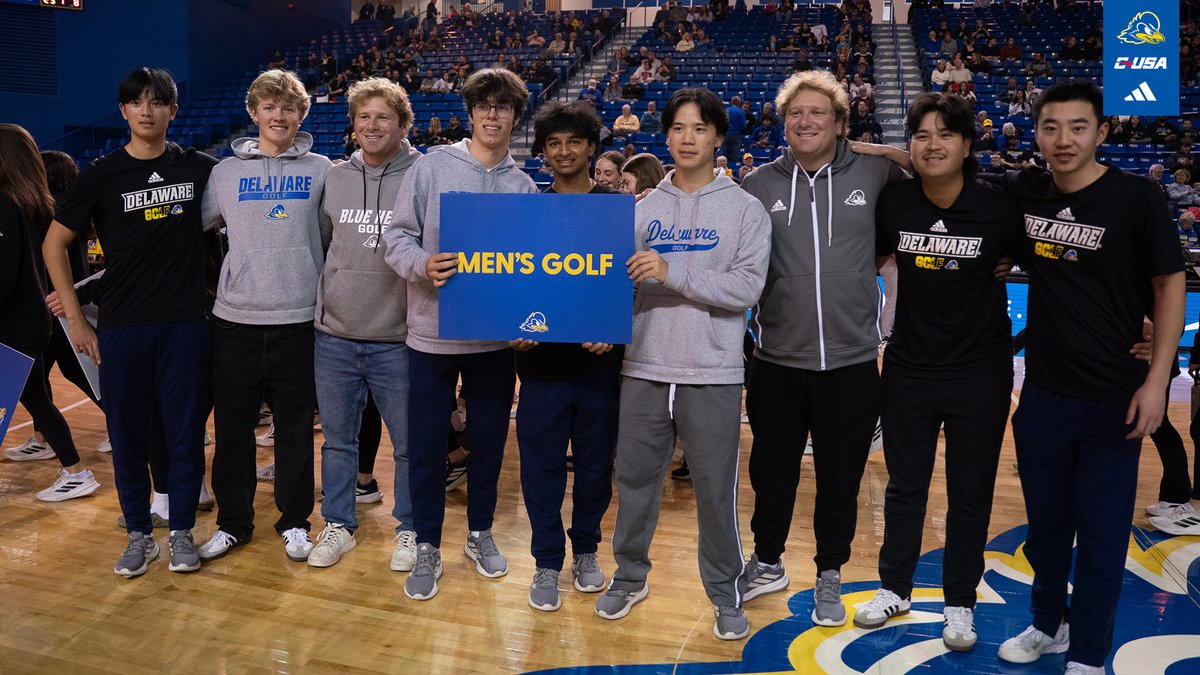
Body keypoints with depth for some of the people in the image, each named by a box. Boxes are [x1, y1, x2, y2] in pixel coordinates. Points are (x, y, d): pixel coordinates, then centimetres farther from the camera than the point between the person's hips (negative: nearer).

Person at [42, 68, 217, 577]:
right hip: (122, 326, 0)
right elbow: (54, 243, 6)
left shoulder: (199, 169, 4)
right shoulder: (101, 176, 1)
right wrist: (76, 319, 1)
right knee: (127, 431, 7)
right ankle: (139, 534, 22)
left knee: (185, 429, 4)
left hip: (185, 324, 0)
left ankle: (181, 531, 19)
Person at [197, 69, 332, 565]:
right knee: (232, 424, 8)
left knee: (295, 425, 7)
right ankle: (232, 523, 23)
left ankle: (294, 521, 22)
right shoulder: (226, 172, 8)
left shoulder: (322, 171, 4)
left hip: (298, 318, -1)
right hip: (235, 319, 2)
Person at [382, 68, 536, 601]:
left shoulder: (524, 186, 7)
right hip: (433, 332, -2)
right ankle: (427, 547, 21)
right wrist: (422, 265, -23)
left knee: (489, 437, 13)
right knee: (427, 443, 4)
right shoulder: (432, 167, -2)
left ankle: (480, 533, 32)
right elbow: (398, 234, -3)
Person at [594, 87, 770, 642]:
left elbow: (747, 287, -12)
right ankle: (630, 578, 33)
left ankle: (726, 592, 25)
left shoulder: (744, 209, 0)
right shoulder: (644, 209, 10)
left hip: (712, 374, -3)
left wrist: (673, 272, -20)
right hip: (644, 369, 3)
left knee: (716, 491, 5)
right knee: (634, 480, 13)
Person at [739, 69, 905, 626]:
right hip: (777, 360, 1)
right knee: (772, 472, 14)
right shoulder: (758, 184, 1)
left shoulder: (874, 173, 0)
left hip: (851, 361, 0)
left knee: (840, 479, 13)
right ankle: (767, 563, 37)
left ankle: (829, 576, 34)